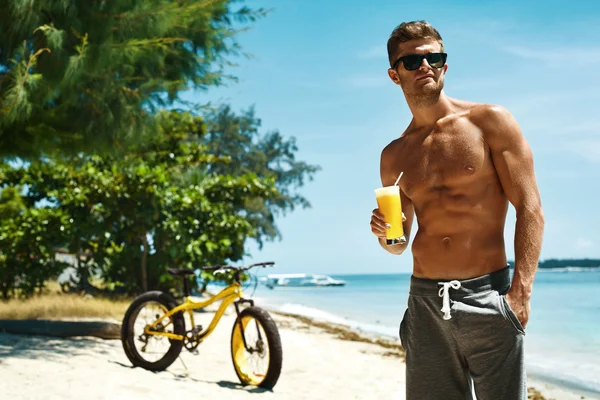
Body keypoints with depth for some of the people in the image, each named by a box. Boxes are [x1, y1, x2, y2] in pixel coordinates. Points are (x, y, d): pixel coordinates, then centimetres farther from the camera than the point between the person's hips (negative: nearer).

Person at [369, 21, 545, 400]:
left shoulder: (489, 121, 0)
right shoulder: (394, 156, 12)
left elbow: (530, 210, -6)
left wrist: (521, 291, -15)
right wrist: (385, 234, -2)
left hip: (487, 296, -4)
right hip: (425, 301, 4)